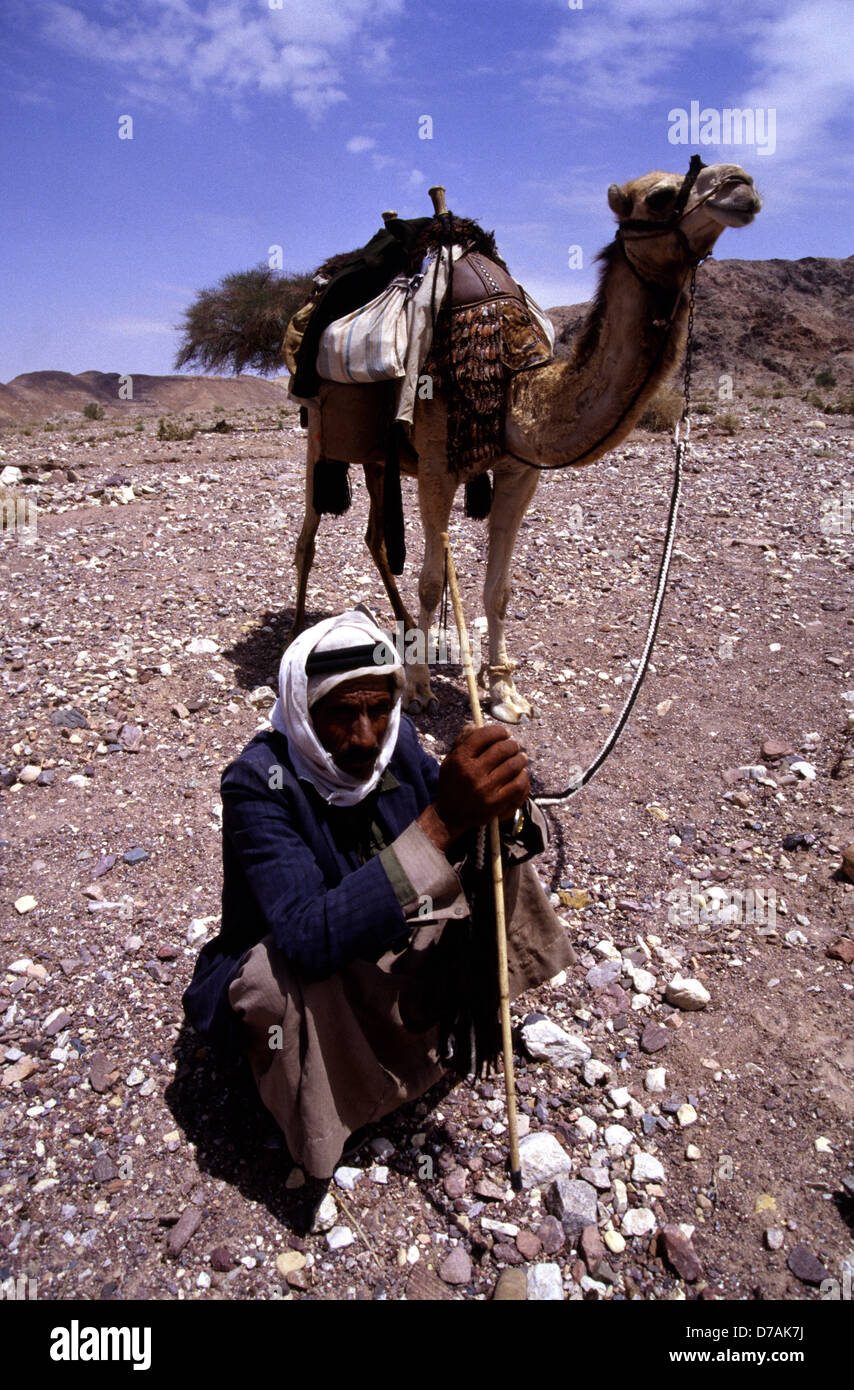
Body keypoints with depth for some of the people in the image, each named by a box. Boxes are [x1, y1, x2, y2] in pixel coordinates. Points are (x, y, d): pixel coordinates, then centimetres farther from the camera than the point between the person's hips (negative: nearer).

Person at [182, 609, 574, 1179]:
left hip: (380, 945, 5)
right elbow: (313, 940, -43)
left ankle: (477, 1004, 12)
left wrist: (504, 807, -35)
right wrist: (442, 822, -52)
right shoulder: (258, 782, -31)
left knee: (497, 849, -9)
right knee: (305, 973, -39)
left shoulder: (397, 740, -14)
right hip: (278, 973, -4)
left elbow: (481, 856, -9)